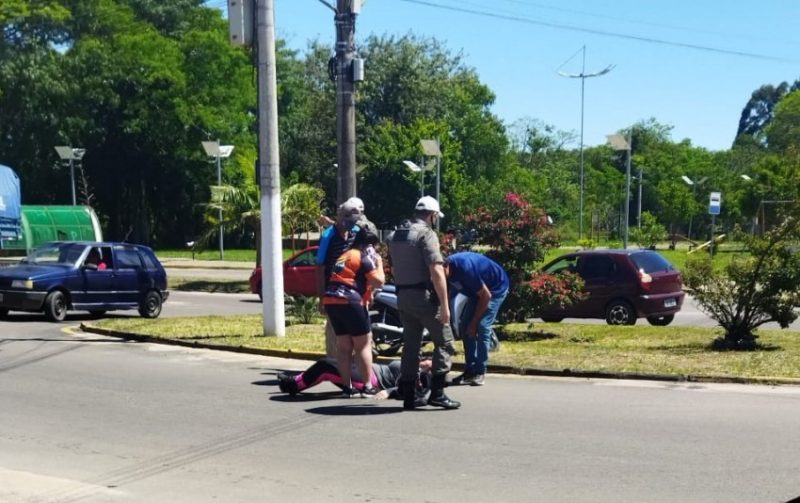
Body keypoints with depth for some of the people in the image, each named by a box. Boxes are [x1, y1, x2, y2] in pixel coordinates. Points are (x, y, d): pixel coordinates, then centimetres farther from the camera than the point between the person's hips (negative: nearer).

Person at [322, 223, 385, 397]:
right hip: (349, 302, -8)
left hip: (330, 300, 8)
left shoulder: (346, 255, 23)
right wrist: (379, 263, 5)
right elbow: (378, 282, -6)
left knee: (344, 346, 10)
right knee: (364, 344, 1)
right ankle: (368, 386, 0)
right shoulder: (366, 255, -2)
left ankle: (347, 387, 10)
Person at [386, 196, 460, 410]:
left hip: (402, 296, 8)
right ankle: (437, 393, -4)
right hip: (424, 296, -8)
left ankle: (408, 396, 12)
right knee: (444, 343, 2)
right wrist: (445, 304, -19)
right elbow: (436, 271, -19)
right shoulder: (426, 233, -11)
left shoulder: (395, 235, 15)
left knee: (410, 345, 12)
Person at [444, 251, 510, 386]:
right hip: (477, 290, 8)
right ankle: (470, 370, 5)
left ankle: (480, 372, -13)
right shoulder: (448, 270, -12)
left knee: (482, 327, -18)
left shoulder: (464, 268, -36)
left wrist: (474, 322, -18)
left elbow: (486, 295, -26)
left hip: (496, 287, -8)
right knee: (464, 327, 1)